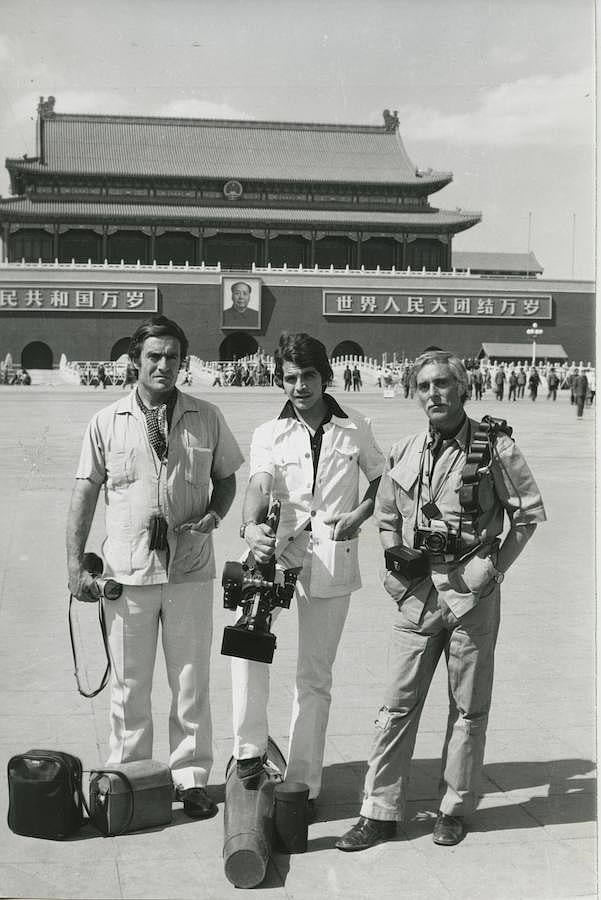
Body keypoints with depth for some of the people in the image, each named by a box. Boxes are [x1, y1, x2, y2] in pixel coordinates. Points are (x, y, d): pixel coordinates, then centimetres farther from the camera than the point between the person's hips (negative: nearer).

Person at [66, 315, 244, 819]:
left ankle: (191, 778, 23)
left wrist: (212, 517, -7)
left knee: (191, 682, 9)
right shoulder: (107, 423, 2)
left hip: (190, 571, 1)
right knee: (129, 685, 10)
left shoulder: (207, 419, 3)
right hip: (127, 571, 0)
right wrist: (76, 564, -2)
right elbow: (85, 494, 3)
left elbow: (226, 479, 14)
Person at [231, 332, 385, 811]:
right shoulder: (269, 434, 3)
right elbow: (259, 485, -13)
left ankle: (303, 781, 16)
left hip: (332, 558, 0)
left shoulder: (355, 427, 5)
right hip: (279, 547, 0)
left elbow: (382, 479, 14)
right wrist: (251, 526, -35)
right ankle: (250, 749, -14)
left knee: (315, 676, 6)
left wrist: (359, 515, -5)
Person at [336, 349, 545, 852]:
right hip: (418, 592, 3)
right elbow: (387, 519, 19)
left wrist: (494, 567, -5)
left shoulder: (495, 449, -5)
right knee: (399, 703, 4)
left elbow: (529, 513, 1)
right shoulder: (404, 454, 6)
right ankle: (381, 812, 13)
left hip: (472, 592, -3)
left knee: (469, 707, 9)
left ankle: (456, 808, 25)